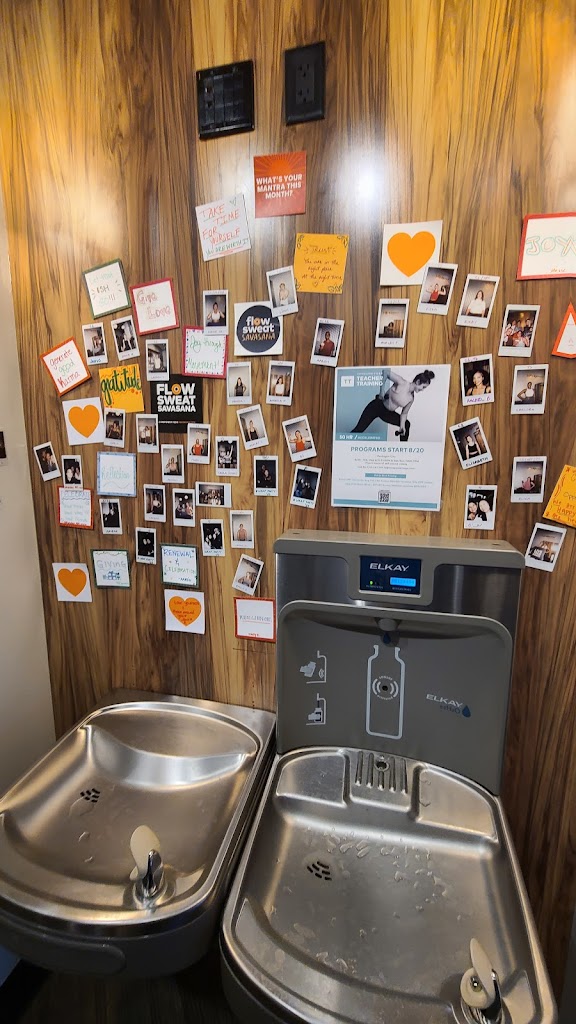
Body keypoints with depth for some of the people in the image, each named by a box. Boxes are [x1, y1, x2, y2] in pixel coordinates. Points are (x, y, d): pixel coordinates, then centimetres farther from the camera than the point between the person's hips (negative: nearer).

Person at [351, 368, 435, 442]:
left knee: (406, 424, 5)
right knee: (359, 429, -10)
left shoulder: (411, 398, -3)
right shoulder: (401, 382, -21)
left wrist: (402, 425, -12)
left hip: (388, 413, 7)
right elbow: (386, 372, -23)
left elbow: (404, 413, 5)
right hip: (376, 406, -7)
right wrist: (382, 390, -24)